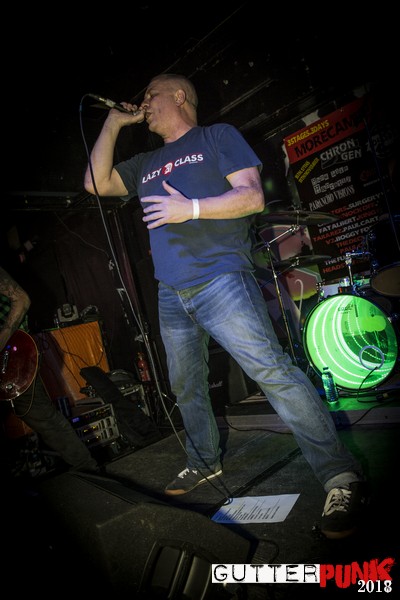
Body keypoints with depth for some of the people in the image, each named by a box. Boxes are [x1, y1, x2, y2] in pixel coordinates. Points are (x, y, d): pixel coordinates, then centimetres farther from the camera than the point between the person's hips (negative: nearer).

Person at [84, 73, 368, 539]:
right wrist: (114, 122, 17)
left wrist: (191, 208, -15)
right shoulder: (145, 164, 25)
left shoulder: (218, 137, 8)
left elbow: (252, 196, -3)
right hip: (171, 295, 7)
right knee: (186, 388, 12)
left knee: (271, 370, -17)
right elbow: (97, 183, 19)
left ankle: (341, 477, -9)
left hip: (219, 280, -7)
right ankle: (204, 463, 32)